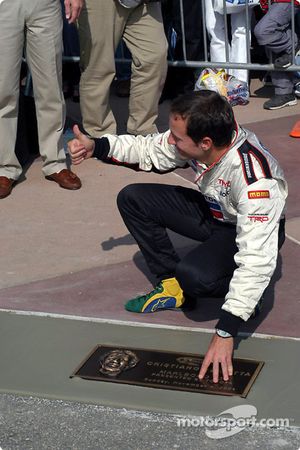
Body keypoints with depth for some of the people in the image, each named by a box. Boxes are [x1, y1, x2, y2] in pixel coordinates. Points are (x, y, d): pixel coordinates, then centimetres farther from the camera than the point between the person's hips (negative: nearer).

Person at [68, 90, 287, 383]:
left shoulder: (256, 180, -41)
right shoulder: (193, 136, -22)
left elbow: (256, 259, -42)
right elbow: (150, 150, 0)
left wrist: (225, 332, -44)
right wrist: (96, 147, -14)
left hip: (251, 229, -7)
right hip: (212, 211, 7)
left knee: (194, 274, -35)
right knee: (132, 198, -4)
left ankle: (244, 297, -2)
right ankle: (172, 284, 4)